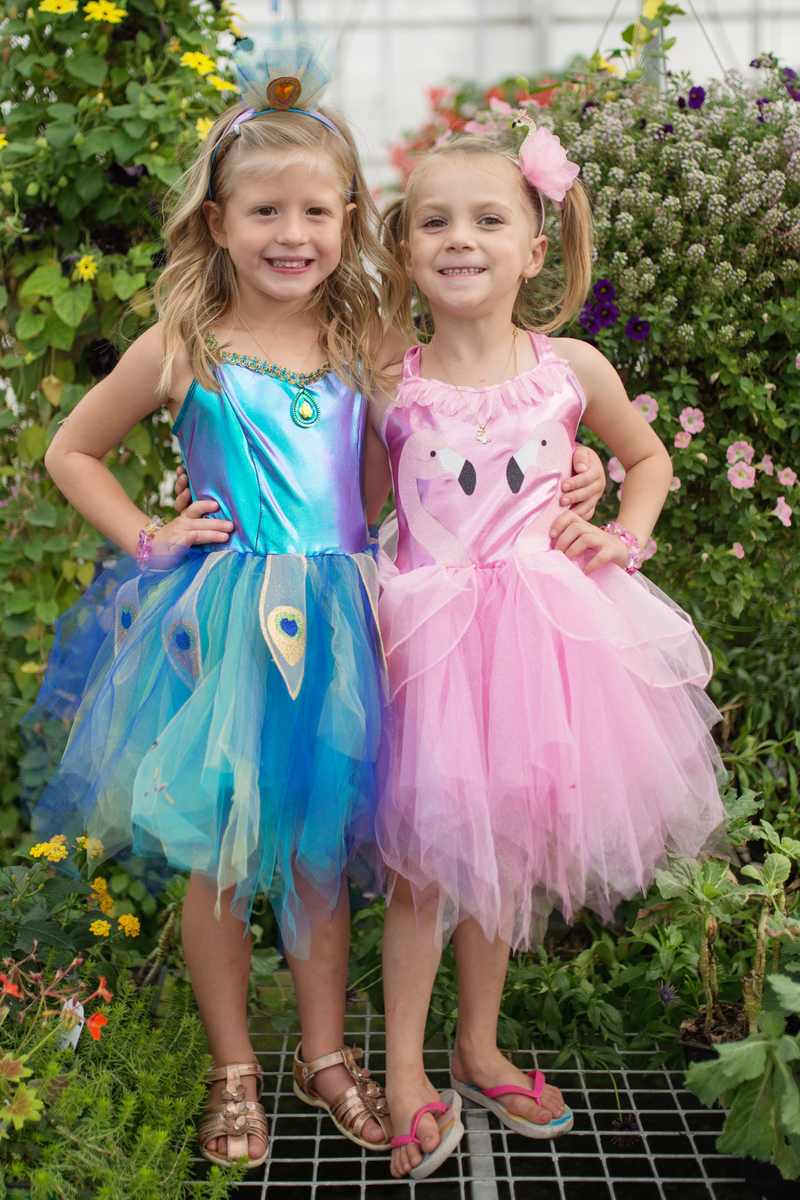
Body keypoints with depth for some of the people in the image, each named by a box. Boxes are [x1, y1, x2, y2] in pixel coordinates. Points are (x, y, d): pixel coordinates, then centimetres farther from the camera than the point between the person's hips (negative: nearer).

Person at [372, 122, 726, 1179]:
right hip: (429, 638, -2)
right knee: (426, 856, 4)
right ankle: (405, 1068, 23)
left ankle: (477, 1046, 34)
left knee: (503, 847, 14)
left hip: (543, 626, 2)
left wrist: (626, 533, 2)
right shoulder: (389, 388, -5)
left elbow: (648, 458, 18)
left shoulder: (571, 368, 0)